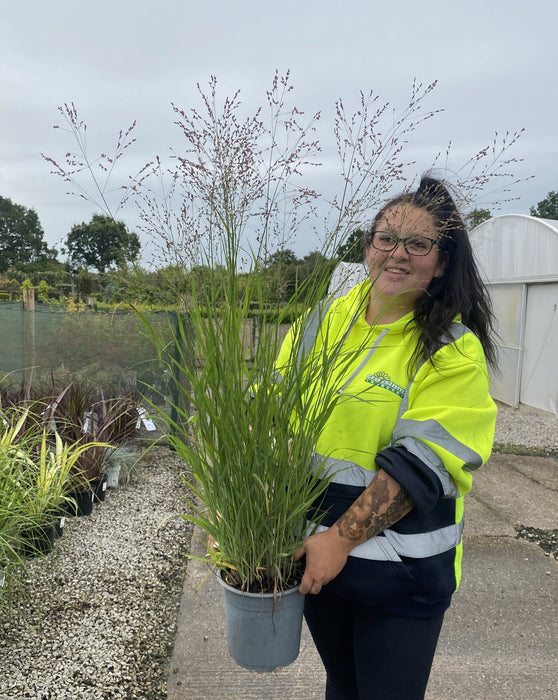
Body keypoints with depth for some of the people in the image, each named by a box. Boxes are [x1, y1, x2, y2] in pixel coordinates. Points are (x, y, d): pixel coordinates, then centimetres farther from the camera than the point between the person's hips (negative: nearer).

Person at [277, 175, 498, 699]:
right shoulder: (326, 321, 0)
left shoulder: (454, 351, -11)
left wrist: (341, 539, -23)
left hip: (400, 573, -3)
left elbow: (419, 464, -19)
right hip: (311, 553, 4)